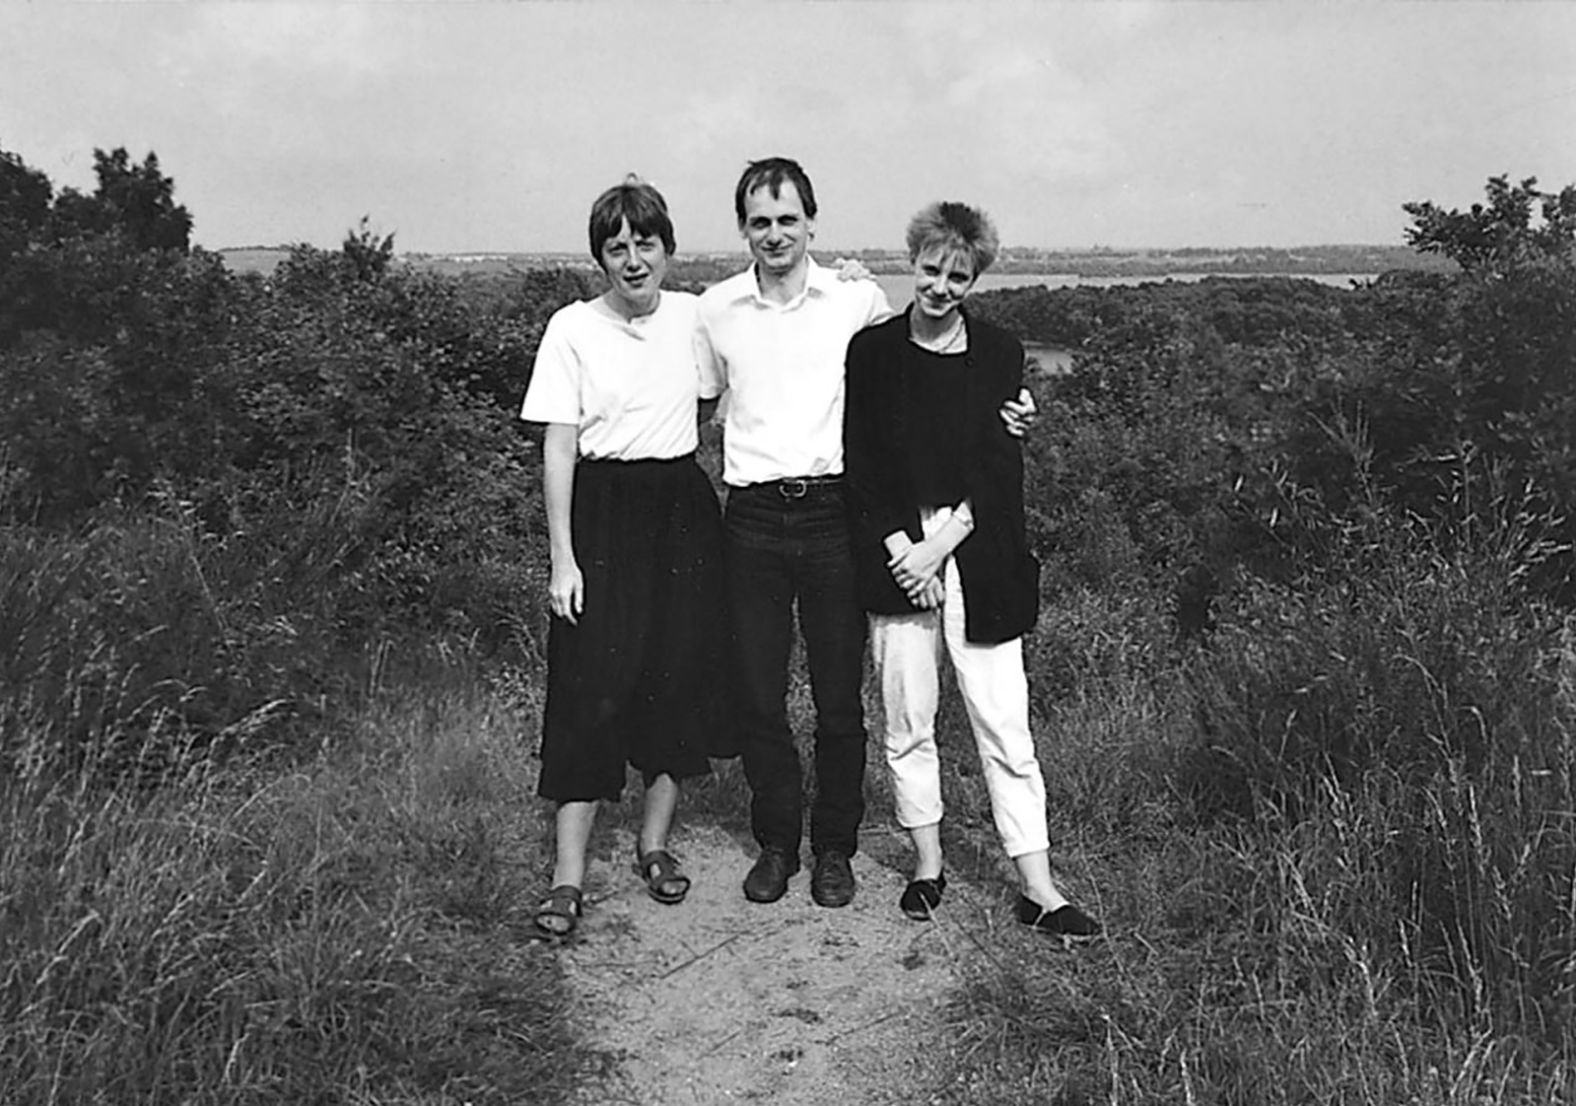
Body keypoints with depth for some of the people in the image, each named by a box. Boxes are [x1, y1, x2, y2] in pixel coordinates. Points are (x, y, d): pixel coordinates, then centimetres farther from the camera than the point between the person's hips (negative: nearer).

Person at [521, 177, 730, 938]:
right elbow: (558, 449, -4)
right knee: (592, 686, -5)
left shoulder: (696, 317, 4)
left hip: (683, 510, 3)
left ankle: (655, 843, 24)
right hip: (603, 512, -3)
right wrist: (562, 559, -10)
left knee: (680, 676, 6)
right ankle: (568, 878, 1)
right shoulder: (572, 329, -4)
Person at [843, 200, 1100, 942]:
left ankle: (1037, 888, 8)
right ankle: (928, 866, 24)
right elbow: (858, 463, 0)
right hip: (897, 555, 1)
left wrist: (941, 543, -11)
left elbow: (1001, 470, -1)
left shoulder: (999, 355, 5)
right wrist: (900, 547, -11)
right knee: (907, 722, 8)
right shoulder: (872, 351, 5)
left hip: (979, 560, 0)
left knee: (1005, 727, 1)